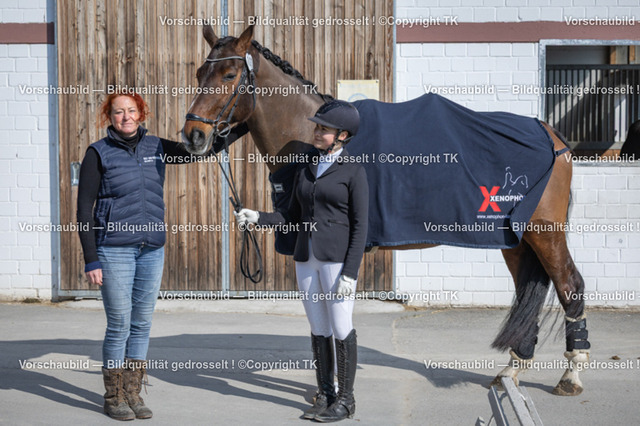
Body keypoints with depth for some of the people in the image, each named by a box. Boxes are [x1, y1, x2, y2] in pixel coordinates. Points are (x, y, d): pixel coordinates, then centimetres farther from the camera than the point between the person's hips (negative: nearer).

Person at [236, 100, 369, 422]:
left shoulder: (353, 171, -7)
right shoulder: (305, 171, 11)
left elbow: (359, 225, -10)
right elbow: (293, 217, 15)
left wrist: (350, 273, -16)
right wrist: (257, 218, -1)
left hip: (337, 260, -6)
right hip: (306, 260, 6)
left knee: (341, 329, -1)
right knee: (319, 330, 10)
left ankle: (345, 399, 8)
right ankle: (324, 396, 18)